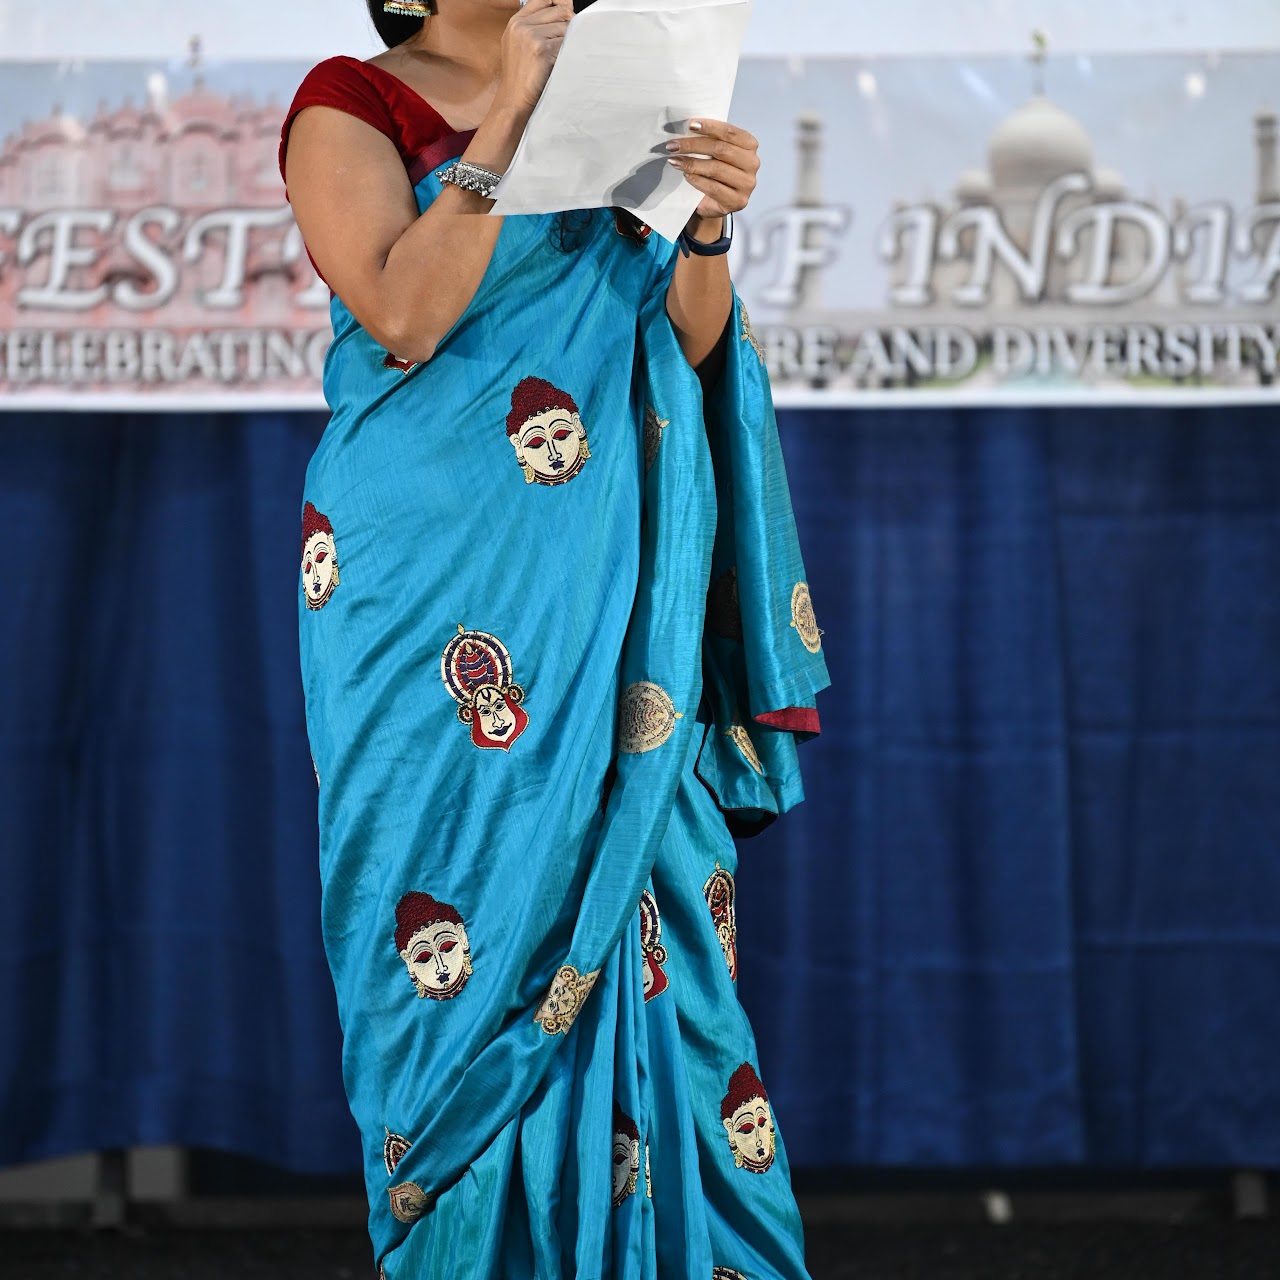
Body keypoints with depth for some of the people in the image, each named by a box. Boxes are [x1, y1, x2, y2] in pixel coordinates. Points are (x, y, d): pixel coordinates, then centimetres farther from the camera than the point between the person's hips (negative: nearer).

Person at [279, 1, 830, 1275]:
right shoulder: (351, 104, 1)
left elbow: (686, 344, 10)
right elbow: (401, 318, -15)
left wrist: (707, 229, -10)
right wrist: (505, 122, -17)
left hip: (612, 585, 5)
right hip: (442, 585, -4)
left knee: (643, 913, 1)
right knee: (477, 925, -4)